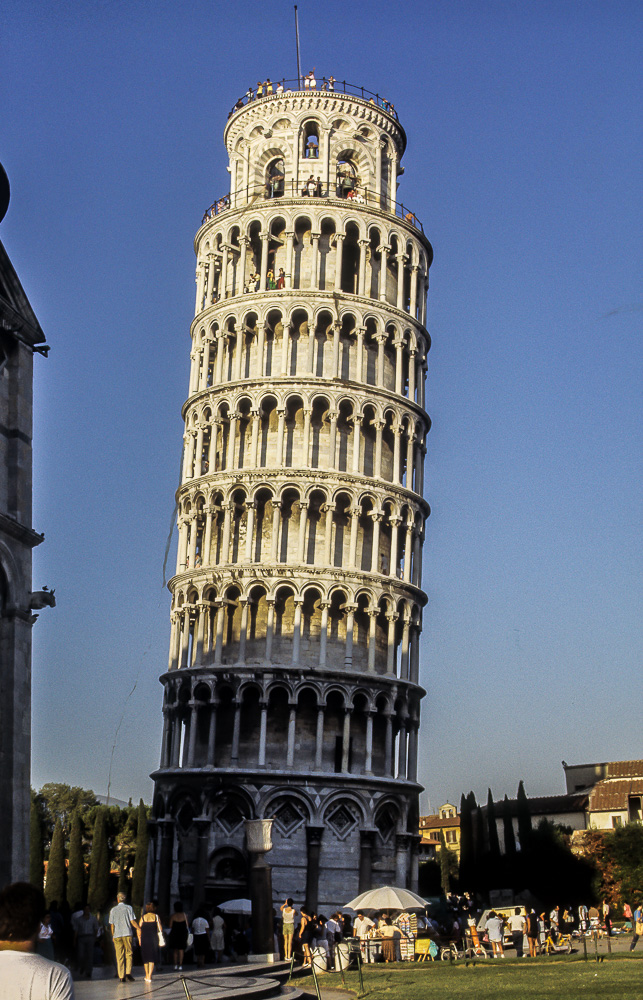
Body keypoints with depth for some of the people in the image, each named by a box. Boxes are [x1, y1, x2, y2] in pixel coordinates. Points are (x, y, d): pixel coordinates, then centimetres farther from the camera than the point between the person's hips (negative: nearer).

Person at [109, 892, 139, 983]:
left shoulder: (113, 910, 8)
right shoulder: (128, 908, 2)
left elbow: (112, 924, 9)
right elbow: (133, 921, -2)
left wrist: (113, 936, 18)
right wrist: (139, 929, 7)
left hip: (117, 934, 2)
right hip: (127, 934, -2)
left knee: (119, 956, 4)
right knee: (128, 954, 4)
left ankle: (121, 976, 1)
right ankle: (128, 972, -12)